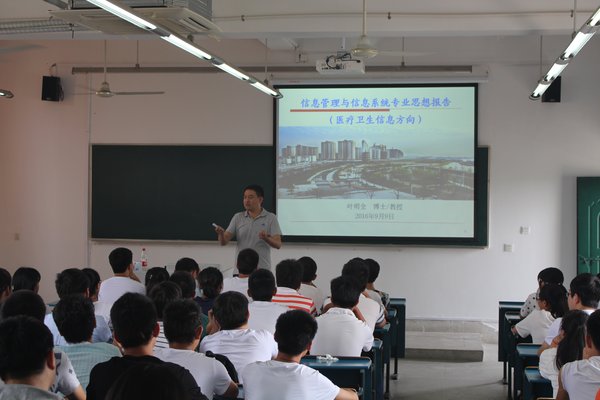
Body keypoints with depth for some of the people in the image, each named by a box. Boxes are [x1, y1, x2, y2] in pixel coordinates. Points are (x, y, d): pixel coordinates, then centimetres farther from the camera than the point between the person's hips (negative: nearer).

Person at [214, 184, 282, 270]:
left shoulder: (271, 218, 1)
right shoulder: (238, 218, 7)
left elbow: (278, 244, -6)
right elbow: (223, 242, 2)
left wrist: (266, 238, -26)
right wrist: (221, 234, -20)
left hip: (262, 270, -2)